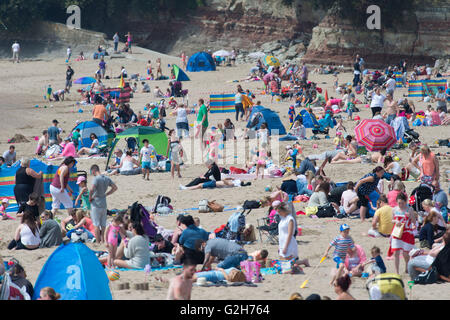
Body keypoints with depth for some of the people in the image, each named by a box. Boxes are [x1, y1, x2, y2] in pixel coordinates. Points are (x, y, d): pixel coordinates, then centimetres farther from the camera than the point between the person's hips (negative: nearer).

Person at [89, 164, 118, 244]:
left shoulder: (96, 179, -16)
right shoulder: (107, 178, 6)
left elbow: (91, 190, -30)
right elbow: (115, 188, 12)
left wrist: (90, 198, -13)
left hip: (96, 204, -6)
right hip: (104, 204, 6)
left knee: (96, 224, 0)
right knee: (103, 224, 13)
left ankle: (98, 242, 0)